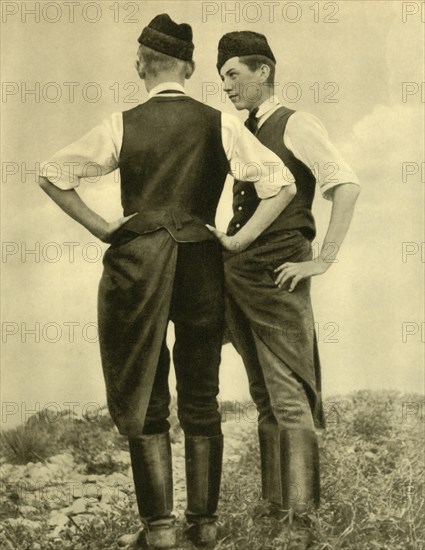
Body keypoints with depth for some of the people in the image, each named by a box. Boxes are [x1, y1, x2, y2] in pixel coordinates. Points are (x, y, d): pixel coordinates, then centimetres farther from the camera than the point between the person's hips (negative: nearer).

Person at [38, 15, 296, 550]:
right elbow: (282, 185, -8)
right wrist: (238, 240, -1)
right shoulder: (220, 124, -3)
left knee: (142, 400, 10)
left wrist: (103, 228, 3)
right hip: (202, 266, 2)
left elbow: (52, 175, 0)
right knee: (200, 400, 14)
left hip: (137, 265, -2)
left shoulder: (123, 126, -4)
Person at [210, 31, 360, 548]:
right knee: (264, 397, 14)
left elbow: (346, 185, -15)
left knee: (289, 398, -7)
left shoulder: (296, 125, -4)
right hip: (236, 274, 8)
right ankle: (273, 500, 25)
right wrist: (226, 242, 15)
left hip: (277, 277, -7)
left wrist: (322, 260, -16)